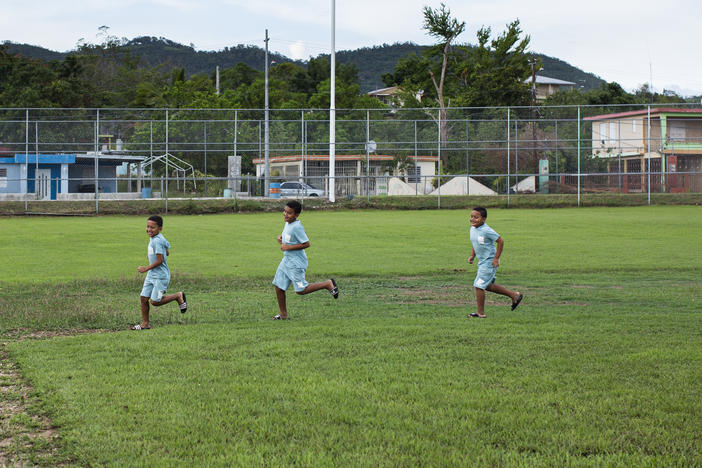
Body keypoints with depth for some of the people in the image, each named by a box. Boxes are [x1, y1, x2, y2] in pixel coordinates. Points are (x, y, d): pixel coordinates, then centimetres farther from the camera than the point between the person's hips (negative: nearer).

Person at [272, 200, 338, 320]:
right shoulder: (288, 223, 6)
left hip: (296, 262, -9)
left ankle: (328, 284, 9)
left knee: (301, 290, -5)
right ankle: (283, 314, 19)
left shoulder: (297, 227, -22)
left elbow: (306, 244, -23)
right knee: (278, 286, 8)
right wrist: (281, 237, 7)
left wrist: (288, 247, -22)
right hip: (286, 260, 9)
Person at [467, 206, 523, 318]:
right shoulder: (473, 229, 4)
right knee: (488, 286, 18)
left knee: (478, 285, -9)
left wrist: (496, 258, -19)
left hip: (489, 262, -10)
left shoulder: (486, 231, -22)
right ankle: (514, 295, 29)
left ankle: (480, 313, 2)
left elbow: (500, 241, -18)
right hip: (482, 262, 10)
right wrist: (472, 256, 9)